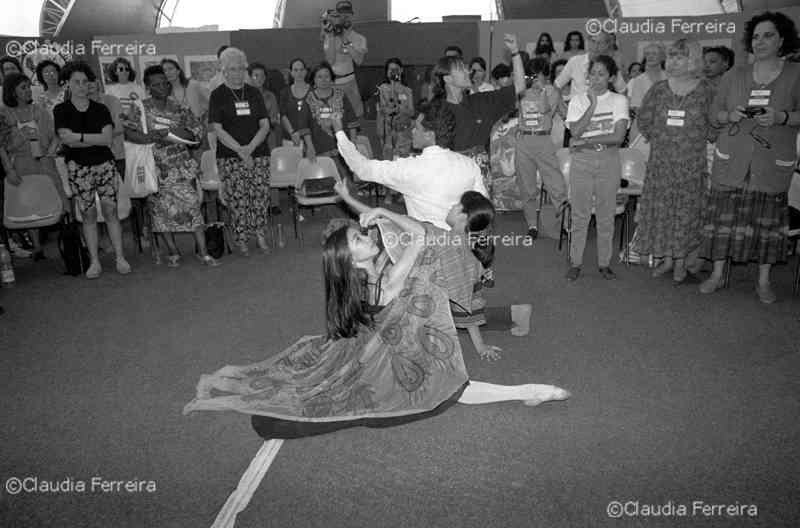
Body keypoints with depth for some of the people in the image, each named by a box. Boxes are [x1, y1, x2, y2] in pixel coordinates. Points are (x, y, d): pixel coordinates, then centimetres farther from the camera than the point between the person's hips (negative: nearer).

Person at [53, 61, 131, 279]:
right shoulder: (61, 110, 5)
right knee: (88, 214, 0)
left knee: (110, 210, -4)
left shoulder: (101, 110, 8)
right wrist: (95, 139, -9)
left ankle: (120, 258, 2)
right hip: (78, 168, -1)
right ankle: (94, 262, 8)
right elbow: (66, 138, -8)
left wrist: (78, 137, -9)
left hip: (104, 164, 1)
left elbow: (108, 139, -5)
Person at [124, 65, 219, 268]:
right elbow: (129, 133, -8)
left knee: (192, 205, -7)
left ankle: (203, 252, -4)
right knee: (162, 209, 3)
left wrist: (169, 131, -15)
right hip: (157, 169, 0)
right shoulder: (140, 109, 2)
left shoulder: (179, 108, 5)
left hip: (182, 166, 0)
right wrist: (152, 138, -23)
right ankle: (173, 252, 16)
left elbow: (197, 131, -4)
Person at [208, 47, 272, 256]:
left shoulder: (254, 93, 13)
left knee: (260, 196, -1)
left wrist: (250, 147, -10)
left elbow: (265, 125, 6)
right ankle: (241, 239, 7)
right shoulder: (218, 95, 4)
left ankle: (260, 232, 13)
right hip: (230, 157, -2)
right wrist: (239, 150, -14)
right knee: (237, 199, -3)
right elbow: (217, 129, -5)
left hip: (259, 154, 3)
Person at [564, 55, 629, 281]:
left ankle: (604, 263, 15)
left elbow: (618, 136, -9)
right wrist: (593, 104, -12)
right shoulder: (577, 100, 6)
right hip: (581, 161, 0)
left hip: (608, 161, 0)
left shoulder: (619, 100, 3)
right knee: (579, 214, 2)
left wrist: (585, 140, -13)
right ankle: (575, 262, 11)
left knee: (606, 214, 4)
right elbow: (575, 131, -9)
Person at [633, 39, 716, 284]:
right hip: (660, 161, 2)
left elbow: (714, 125, 2)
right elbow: (644, 120, 8)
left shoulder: (705, 91, -1)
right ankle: (667, 258, 17)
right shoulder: (659, 89, 6)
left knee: (686, 211, 3)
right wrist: (658, 137, 2)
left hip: (691, 163, -2)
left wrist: (695, 140, -3)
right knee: (659, 208, 4)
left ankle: (681, 261, 14)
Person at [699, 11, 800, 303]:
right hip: (731, 159, 1)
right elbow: (713, 113, 11)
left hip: (773, 163, -1)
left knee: (768, 219, 2)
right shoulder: (734, 75, 10)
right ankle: (717, 274, 11)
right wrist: (730, 115, -10)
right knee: (724, 215, -1)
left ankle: (764, 281, 14)